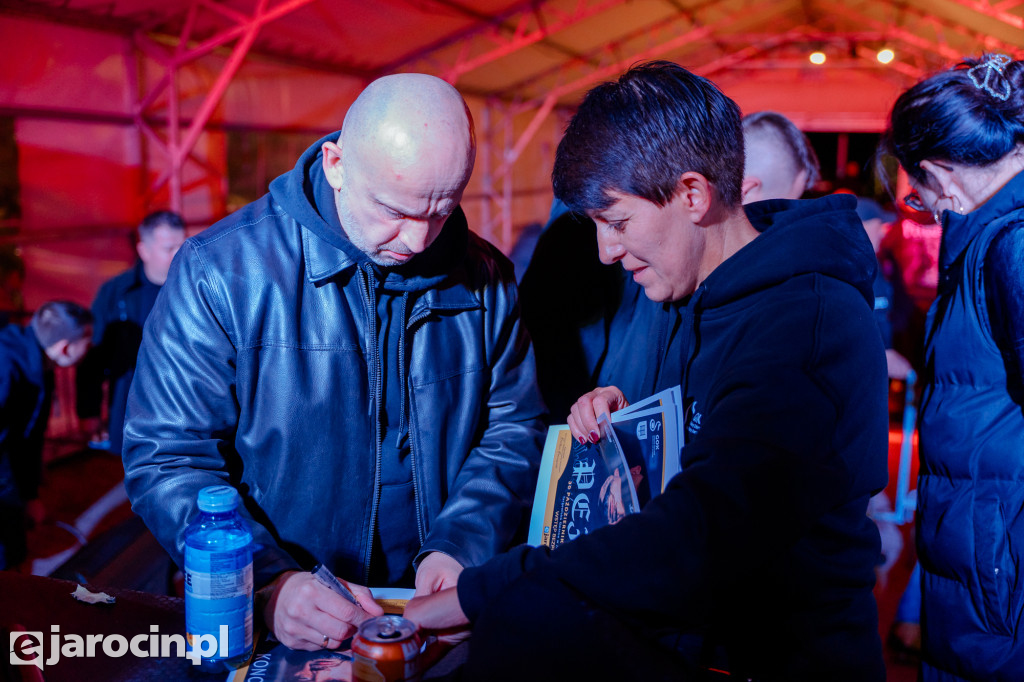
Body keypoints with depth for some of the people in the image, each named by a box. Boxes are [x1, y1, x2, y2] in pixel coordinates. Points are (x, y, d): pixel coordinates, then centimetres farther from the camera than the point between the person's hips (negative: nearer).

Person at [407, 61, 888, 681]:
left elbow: (698, 543, -33)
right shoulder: (712, 296, 9)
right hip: (696, 628, 9)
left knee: (522, 621, -28)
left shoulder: (811, 320, -23)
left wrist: (475, 594, -28)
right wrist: (625, 423, 2)